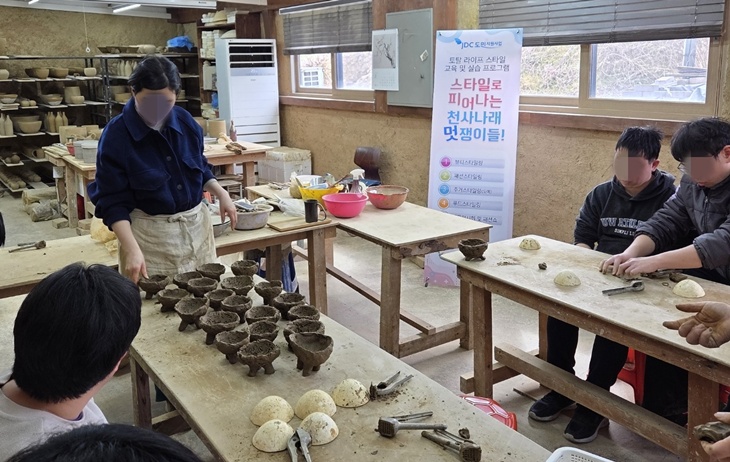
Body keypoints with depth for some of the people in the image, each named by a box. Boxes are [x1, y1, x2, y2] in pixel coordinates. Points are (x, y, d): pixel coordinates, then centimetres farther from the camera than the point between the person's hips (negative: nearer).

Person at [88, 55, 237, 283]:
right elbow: (112, 202, -16)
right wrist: (131, 249, -28)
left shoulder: (185, 121, -2)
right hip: (151, 235, -4)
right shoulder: (115, 136, -16)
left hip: (196, 225, 5)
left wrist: (221, 194, -2)